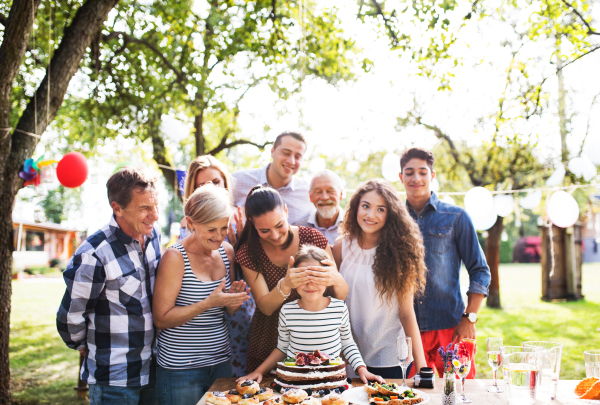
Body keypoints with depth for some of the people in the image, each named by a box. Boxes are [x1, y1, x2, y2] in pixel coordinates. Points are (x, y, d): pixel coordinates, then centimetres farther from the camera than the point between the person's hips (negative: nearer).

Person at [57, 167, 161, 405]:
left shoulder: (153, 236, 0)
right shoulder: (94, 255, -23)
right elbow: (71, 318, -13)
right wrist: (83, 346, 4)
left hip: (152, 369, 6)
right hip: (114, 380, -6)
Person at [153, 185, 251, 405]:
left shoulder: (226, 251, 4)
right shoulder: (175, 258, -14)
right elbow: (161, 319, -16)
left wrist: (233, 300, -9)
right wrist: (209, 303, -24)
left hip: (221, 360, 6)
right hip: (180, 368, -6)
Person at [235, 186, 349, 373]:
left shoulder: (312, 238, -8)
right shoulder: (249, 253, -7)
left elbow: (342, 296, -8)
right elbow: (265, 307, -14)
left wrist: (336, 280, -32)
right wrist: (285, 285, -35)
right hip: (269, 342, 0)